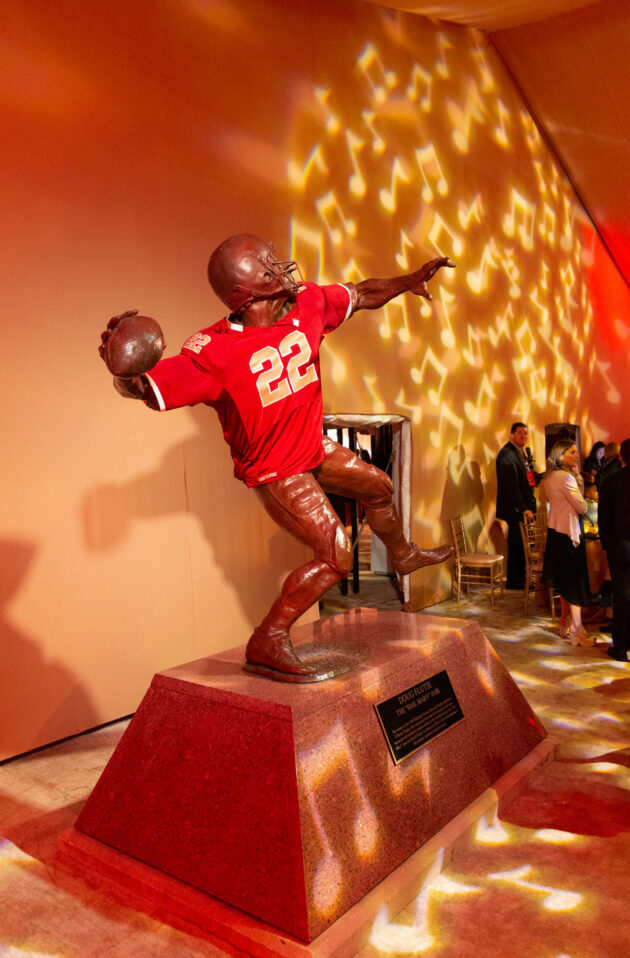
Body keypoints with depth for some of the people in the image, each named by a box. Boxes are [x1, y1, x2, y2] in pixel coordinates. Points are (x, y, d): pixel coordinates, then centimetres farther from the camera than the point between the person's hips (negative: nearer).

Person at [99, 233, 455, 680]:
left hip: (314, 447, 8)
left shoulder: (308, 303, -13)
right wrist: (124, 372, -56)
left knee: (379, 487, 26)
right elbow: (145, 388, -34)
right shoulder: (213, 351, -32)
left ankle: (404, 555, 59)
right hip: (275, 472, -8)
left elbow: (362, 295, 6)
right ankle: (267, 643, 2)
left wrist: (410, 280, 2)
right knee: (335, 556, -14)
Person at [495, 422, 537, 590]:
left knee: (521, 545, 14)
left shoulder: (520, 452, 17)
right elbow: (511, 486, -20)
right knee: (516, 544, -3)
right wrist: (523, 509, -20)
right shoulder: (507, 454, -15)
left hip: (523, 508, 10)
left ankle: (519, 578, 22)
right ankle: (514, 581, 6)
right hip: (514, 509, -10)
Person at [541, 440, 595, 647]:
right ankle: (577, 631, 1)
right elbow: (582, 507, -17)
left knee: (565, 579, 17)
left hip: (555, 529, 9)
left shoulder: (549, 477, 9)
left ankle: (565, 623, 26)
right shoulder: (566, 477, -19)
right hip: (569, 531, -9)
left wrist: (576, 475, 6)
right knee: (576, 580, -3)